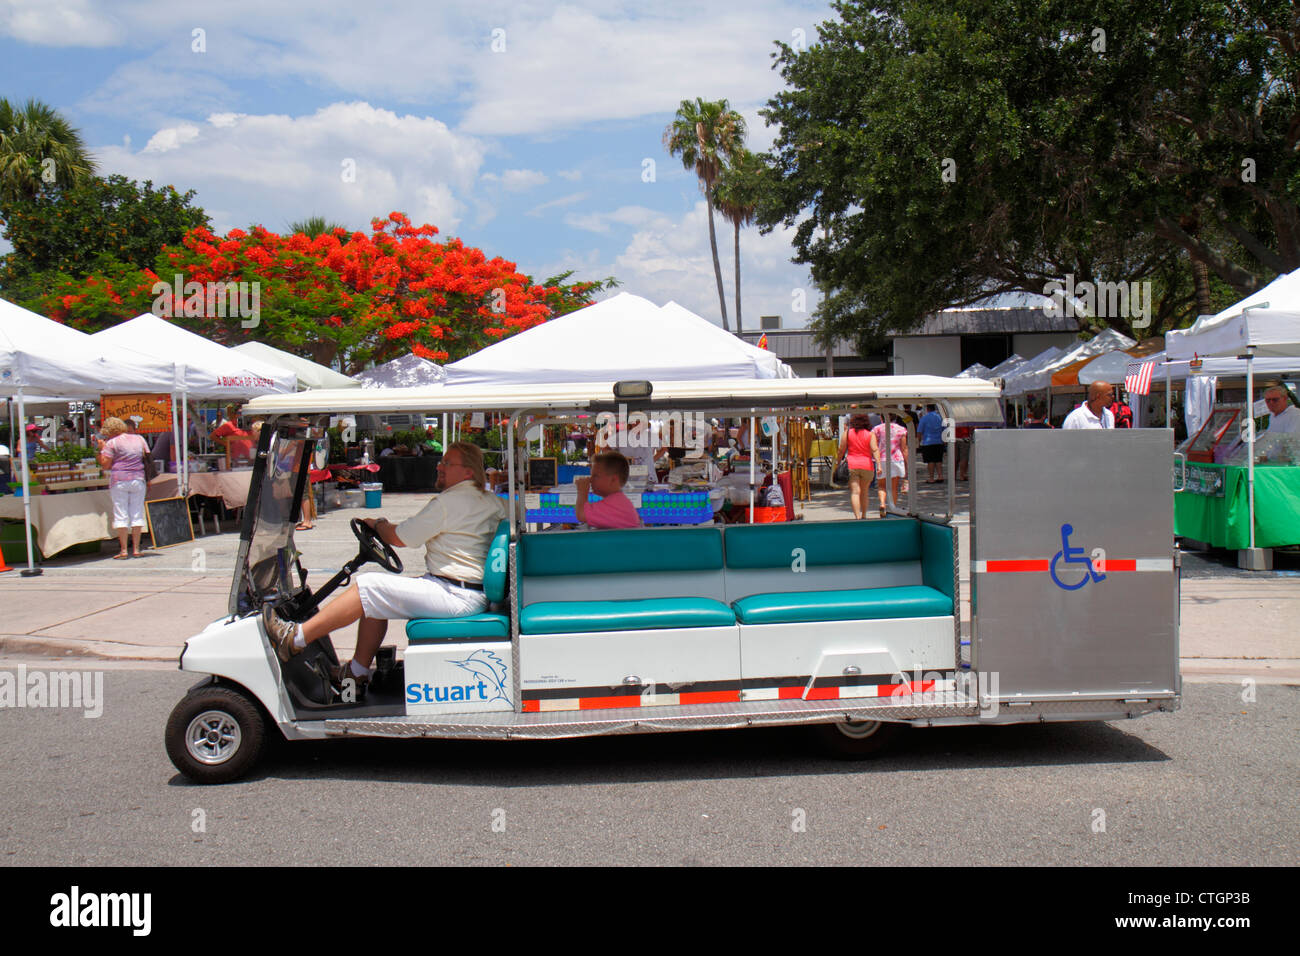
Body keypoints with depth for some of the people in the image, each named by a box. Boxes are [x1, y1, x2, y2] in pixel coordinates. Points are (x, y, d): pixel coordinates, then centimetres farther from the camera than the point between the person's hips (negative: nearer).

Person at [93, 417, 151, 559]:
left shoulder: (112, 443, -3)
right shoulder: (140, 439, 11)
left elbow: (105, 465, -6)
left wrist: (101, 449, 4)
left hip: (119, 480, -4)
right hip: (138, 479, 4)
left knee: (121, 515, 0)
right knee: (137, 514, 6)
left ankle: (123, 550, -3)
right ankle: (136, 549, 5)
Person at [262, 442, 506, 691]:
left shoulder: (451, 501, -15)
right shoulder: (490, 500, 14)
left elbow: (399, 538, -10)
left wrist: (378, 524, 9)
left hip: (456, 596, -10)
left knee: (369, 587, -11)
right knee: (375, 600, 15)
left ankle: (295, 637, -7)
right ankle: (359, 670, 17)